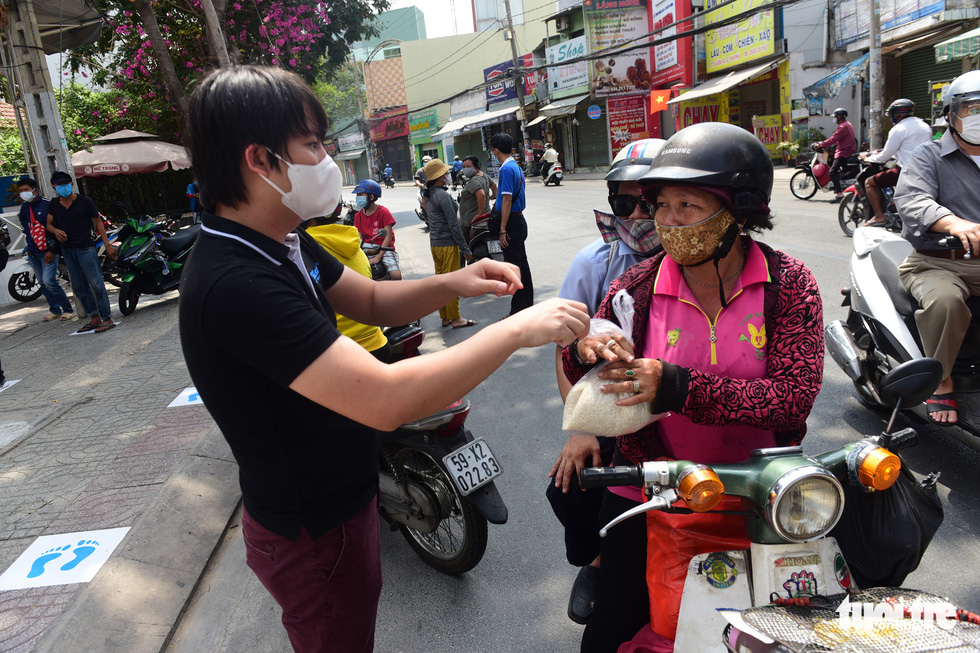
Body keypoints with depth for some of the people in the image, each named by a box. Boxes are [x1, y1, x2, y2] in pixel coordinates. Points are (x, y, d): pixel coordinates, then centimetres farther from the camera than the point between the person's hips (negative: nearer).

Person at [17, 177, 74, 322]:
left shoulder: (47, 204, -11)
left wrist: (52, 250, -15)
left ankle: (68, 309, -3)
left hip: (48, 251, -7)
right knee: (43, 283, 10)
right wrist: (29, 247, 16)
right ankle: (55, 311, 20)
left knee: (49, 281, -15)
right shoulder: (24, 207, 12)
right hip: (33, 253, 7)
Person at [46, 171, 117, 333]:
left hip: (85, 248, -6)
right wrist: (56, 231, -7)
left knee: (96, 284, -9)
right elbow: (49, 224, 18)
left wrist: (107, 245, -4)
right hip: (67, 250, 6)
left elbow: (98, 222, 0)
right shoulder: (54, 206, 9)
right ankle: (95, 318, 17)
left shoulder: (84, 202, -4)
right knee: (79, 288, 9)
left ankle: (107, 318, -6)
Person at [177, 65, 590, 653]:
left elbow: (372, 301, 9)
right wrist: (517, 330, -31)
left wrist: (453, 284, -10)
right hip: (313, 533, -9)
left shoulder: (284, 241, -1)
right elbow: (386, 399, -40)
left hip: (345, 499, 9)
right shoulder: (234, 283, -34)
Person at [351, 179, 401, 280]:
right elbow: (360, 238, 8)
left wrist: (378, 257, -18)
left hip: (384, 249, -4)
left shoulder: (383, 212, -4)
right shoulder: (358, 216, 10)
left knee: (396, 275, -27)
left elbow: (388, 237, -9)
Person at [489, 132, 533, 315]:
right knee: (522, 264, 15)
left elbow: (507, 200, -21)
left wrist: (502, 230, -21)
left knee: (514, 266, -5)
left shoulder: (506, 169, -16)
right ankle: (527, 305, 24)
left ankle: (518, 312, 0)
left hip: (511, 223, -10)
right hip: (519, 220, 10)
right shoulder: (516, 167, 14)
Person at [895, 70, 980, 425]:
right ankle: (941, 381, -16)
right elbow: (911, 199, -17)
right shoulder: (928, 157, 4)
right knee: (944, 299, -35)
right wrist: (951, 222, -36)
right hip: (936, 262, -5)